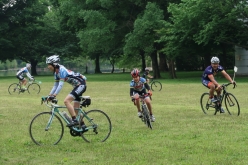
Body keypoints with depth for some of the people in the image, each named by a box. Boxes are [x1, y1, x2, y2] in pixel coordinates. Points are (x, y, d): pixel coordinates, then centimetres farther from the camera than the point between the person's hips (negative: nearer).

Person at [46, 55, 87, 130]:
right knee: (75, 109, 12)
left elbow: (61, 84, -28)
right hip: (77, 86, 10)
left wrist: (54, 95, -33)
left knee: (66, 101, -22)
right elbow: (55, 85, 12)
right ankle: (83, 125, 22)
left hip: (81, 85, -10)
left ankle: (74, 120, -20)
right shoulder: (56, 73, 7)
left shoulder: (62, 70, -21)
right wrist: (49, 95, 4)